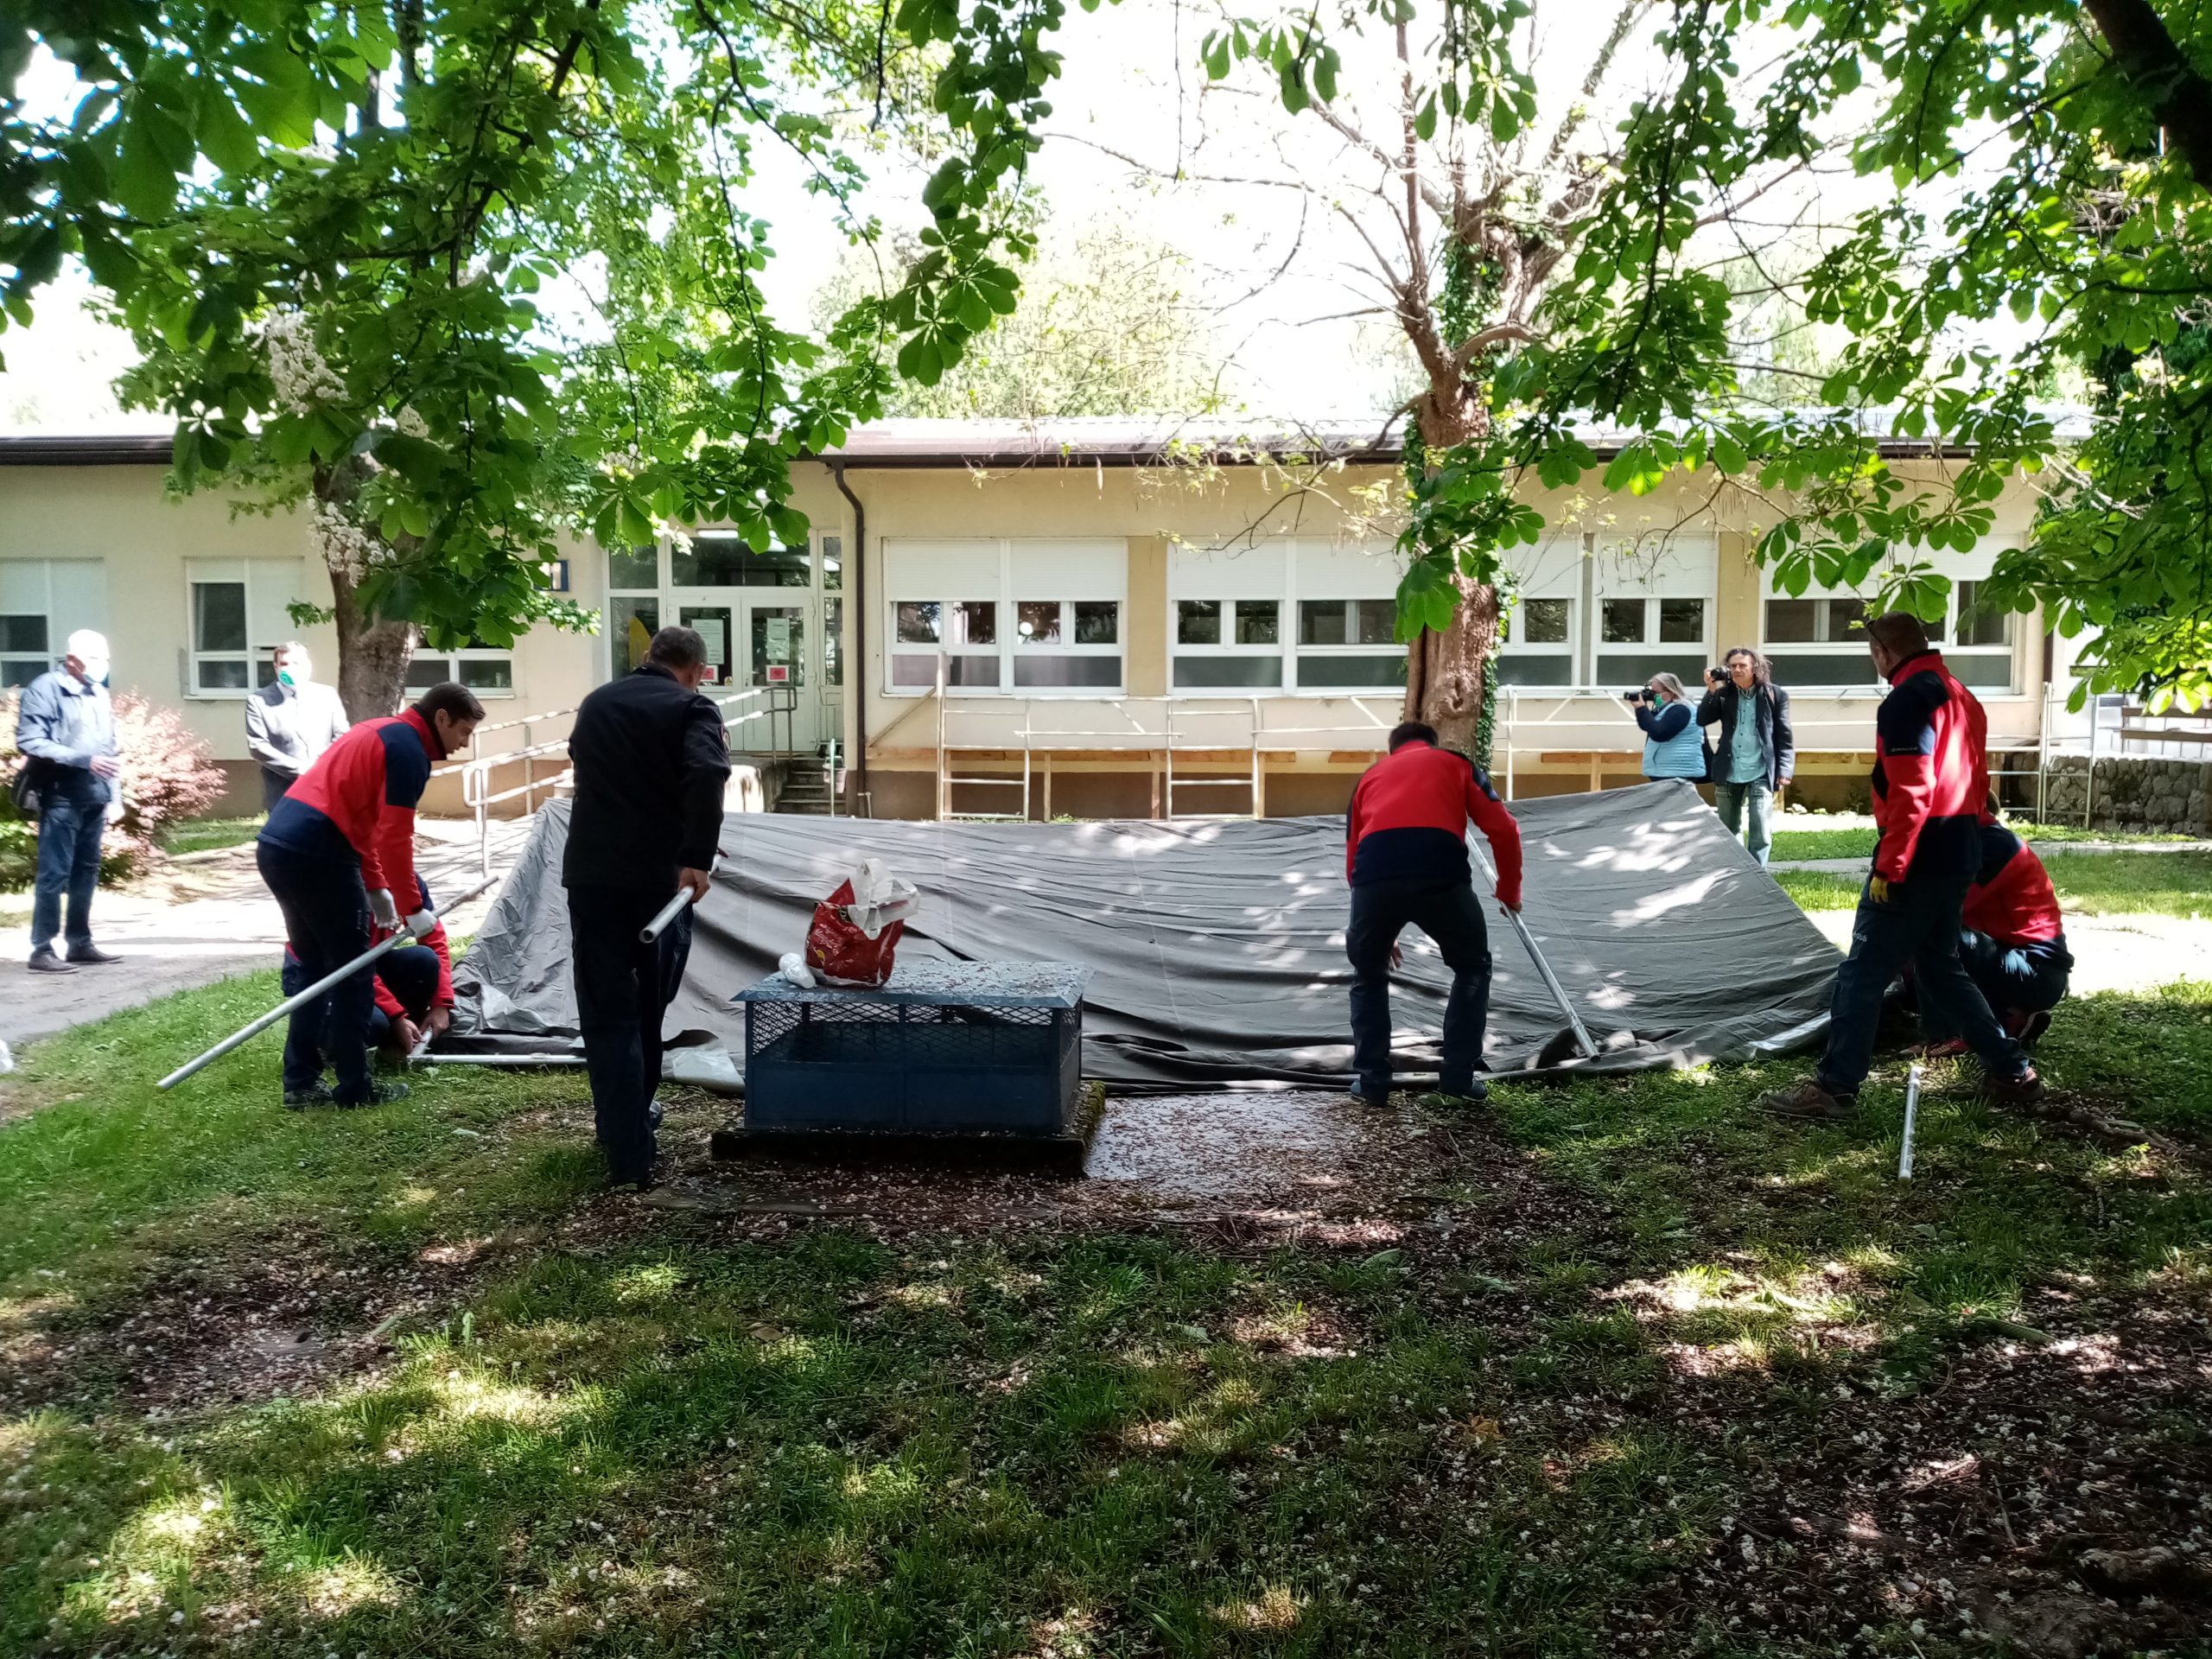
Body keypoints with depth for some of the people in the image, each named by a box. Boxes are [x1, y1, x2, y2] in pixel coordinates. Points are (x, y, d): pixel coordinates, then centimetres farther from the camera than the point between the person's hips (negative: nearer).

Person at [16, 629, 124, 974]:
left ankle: (80, 942, 20)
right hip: (61, 797, -7)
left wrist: (114, 797, 15)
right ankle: (42, 950, -1)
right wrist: (84, 760, -23)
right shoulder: (45, 689, -6)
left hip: (95, 799, 7)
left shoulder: (100, 694, 16)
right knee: (54, 873, -6)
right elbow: (30, 742, -15)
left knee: (87, 871, 11)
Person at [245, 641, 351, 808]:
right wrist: (298, 769, -14)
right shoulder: (259, 701, 1)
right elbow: (257, 745, -6)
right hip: (284, 795, -2)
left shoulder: (327, 695, 9)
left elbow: (343, 736, 8)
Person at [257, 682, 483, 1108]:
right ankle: (355, 1087, 11)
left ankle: (300, 1083, 20)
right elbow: (394, 836, -12)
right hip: (315, 854, -9)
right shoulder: (410, 748, -7)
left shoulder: (382, 733, 23)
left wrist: (377, 891, 24)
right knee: (354, 971, 3)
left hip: (277, 844, 9)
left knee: (316, 968, 18)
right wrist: (414, 907, -3)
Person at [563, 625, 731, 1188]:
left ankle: (628, 1155, -3)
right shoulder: (692, 708, -2)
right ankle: (634, 1119, 33)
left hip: (591, 874, 3)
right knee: (647, 1005, 18)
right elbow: (707, 775, -22)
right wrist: (697, 858, -20)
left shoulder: (596, 703, 15)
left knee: (608, 1015, 3)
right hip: (659, 875, -2)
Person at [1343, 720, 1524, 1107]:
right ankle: (1459, 1076, 24)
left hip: (1374, 871, 2)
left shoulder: (1371, 774, 35)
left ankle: (1371, 1081, 26)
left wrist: (1379, 933, 45)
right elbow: (1504, 830, 19)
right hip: (1440, 870, -1)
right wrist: (1509, 891, 35)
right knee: (1473, 966, 26)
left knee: (1368, 976, 27)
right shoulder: (1456, 764, 29)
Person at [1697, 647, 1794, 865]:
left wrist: (1785, 770, -11)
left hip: (1761, 774, -3)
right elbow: (1702, 720, -4)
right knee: (1728, 831, 16)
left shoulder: (1775, 695, -2)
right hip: (1729, 773, 3)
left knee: (1761, 834, -12)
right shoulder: (1724, 693, 5)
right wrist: (1712, 690, -13)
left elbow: (1784, 737, -1)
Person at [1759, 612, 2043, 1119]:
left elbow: (1910, 792, -22)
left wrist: (1888, 868, -19)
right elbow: (1977, 783, 20)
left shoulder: (1907, 700, -15)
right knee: (1940, 968, 20)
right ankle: (2012, 1073, 23)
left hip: (1918, 862, -9)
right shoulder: (1963, 698, 16)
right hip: (1959, 858, 10)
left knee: (1863, 973, -4)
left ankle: (1835, 1088, -1)